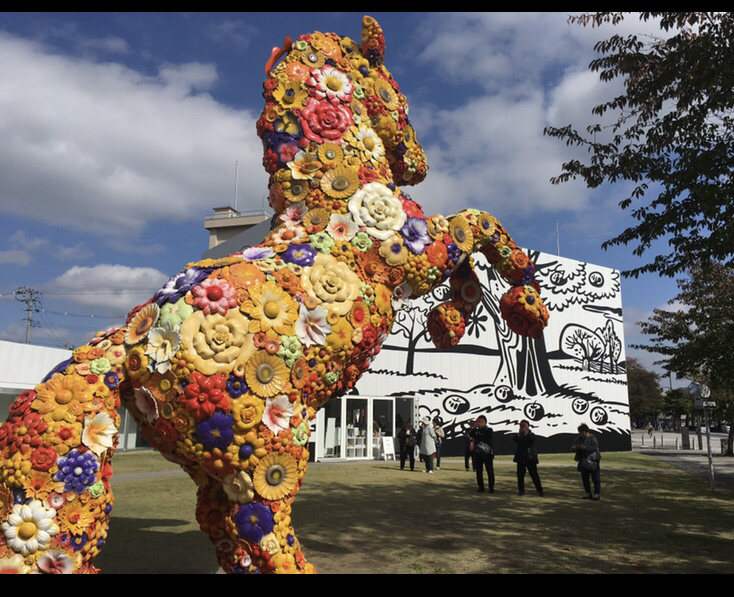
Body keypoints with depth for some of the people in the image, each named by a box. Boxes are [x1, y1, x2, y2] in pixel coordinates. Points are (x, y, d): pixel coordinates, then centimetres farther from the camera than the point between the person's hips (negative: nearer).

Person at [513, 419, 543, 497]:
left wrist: (526, 433, -19)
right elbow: (515, 440, -11)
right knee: (520, 474, 4)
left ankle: (539, 490, 4)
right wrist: (519, 434, -18)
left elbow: (532, 440, -22)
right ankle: (521, 490, 12)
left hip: (530, 458, -3)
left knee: (534, 474, -3)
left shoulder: (531, 435, 0)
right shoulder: (519, 435, 9)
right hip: (521, 457, 3)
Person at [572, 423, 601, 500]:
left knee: (595, 478, -3)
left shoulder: (592, 438, -9)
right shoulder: (579, 438, 11)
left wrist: (585, 448, -28)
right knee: (584, 478, 9)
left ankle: (597, 493, 5)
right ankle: (588, 494, 18)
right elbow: (573, 447, 13)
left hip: (592, 461, -7)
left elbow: (595, 448, -20)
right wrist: (575, 448, -10)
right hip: (583, 461, 7)